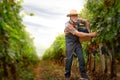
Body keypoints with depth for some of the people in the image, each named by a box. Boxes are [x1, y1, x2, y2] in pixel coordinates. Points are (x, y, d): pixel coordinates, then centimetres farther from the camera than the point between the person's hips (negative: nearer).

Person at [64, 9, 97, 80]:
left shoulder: (77, 20, -7)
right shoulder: (68, 25, -26)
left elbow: (85, 21, 14)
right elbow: (78, 34, -31)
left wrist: (89, 31, 7)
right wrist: (90, 35, -30)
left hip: (77, 42, 5)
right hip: (70, 43, -5)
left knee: (81, 58, -4)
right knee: (69, 59, -4)